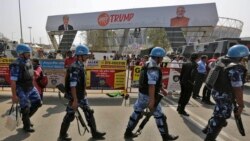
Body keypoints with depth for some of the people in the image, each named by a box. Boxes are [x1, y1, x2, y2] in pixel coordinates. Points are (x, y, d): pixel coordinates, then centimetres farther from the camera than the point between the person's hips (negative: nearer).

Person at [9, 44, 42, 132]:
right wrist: (14, 95, -20)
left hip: (31, 88, 8)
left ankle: (26, 117, 33)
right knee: (26, 108, 4)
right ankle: (26, 126, 26)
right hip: (22, 90, -8)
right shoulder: (16, 65, -21)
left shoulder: (28, 62, 4)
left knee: (38, 103, 12)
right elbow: (13, 81, -21)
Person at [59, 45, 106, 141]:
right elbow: (72, 86, -26)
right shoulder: (75, 68, -23)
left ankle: (94, 133, 25)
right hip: (75, 97, -9)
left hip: (82, 96, 9)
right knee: (70, 115, 8)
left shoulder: (81, 66, 6)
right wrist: (75, 100, -26)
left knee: (89, 113, 13)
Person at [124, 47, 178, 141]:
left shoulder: (148, 64, 10)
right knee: (159, 116, 7)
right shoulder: (153, 69, -23)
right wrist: (152, 100, -27)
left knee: (137, 112, 16)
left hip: (142, 93, 10)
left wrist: (162, 89, 25)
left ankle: (128, 133, 26)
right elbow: (151, 86, -28)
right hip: (149, 95, -9)